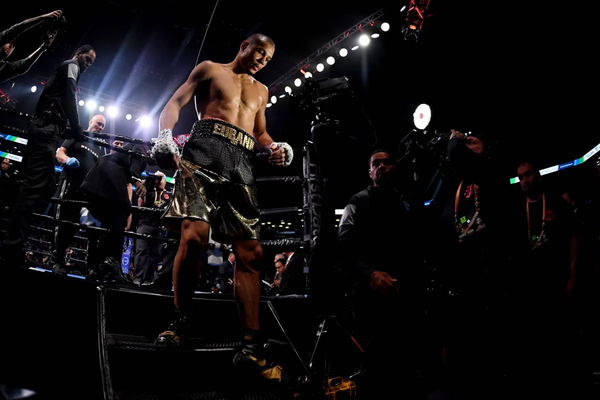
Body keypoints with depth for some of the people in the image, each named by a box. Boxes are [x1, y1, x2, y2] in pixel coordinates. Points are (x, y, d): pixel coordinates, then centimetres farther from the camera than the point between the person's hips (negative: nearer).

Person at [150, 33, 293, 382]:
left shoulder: (261, 91, 32)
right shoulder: (210, 69, 20)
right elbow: (175, 103, 11)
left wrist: (275, 147, 8)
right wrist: (165, 137, -8)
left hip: (243, 163, 4)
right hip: (206, 147, -4)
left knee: (251, 251, -10)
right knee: (194, 235, -25)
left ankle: (251, 348, -12)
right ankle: (179, 322, -5)